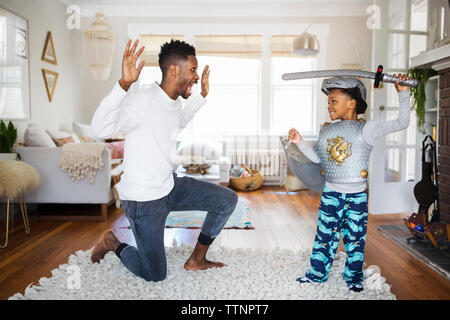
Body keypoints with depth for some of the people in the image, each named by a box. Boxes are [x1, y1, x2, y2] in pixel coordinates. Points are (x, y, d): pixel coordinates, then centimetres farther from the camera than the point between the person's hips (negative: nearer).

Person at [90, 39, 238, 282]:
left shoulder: (174, 101, 2)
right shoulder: (143, 100, -25)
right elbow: (100, 130, -39)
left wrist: (202, 96, 22)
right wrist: (124, 84, -51)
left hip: (170, 186, 8)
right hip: (143, 199, -8)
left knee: (227, 200, 1)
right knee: (155, 276, 2)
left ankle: (197, 259, 16)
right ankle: (112, 243, 27)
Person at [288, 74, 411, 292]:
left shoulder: (366, 129, -7)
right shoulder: (326, 130, 6)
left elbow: (402, 123, -6)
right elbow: (317, 157, 12)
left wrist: (403, 93, -12)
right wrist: (299, 142, 0)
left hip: (357, 196, -3)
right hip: (330, 194, 3)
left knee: (355, 238, 9)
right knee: (325, 235, 9)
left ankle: (354, 276, 28)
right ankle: (317, 272, 25)